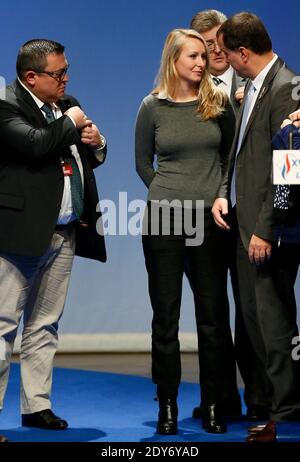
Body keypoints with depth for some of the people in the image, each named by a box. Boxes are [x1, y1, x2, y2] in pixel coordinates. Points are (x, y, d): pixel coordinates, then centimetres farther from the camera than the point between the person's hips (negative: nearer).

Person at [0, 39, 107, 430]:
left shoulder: (67, 104, 15)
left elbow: (90, 159, 26)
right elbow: (35, 144, -27)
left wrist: (96, 143, 3)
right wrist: (70, 123, -11)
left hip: (66, 233, 8)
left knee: (45, 325, 13)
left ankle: (37, 406, 20)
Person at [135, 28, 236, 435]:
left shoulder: (218, 102, 3)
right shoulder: (153, 107, 1)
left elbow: (230, 153, 12)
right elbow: (143, 162, 10)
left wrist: (217, 193, 1)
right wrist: (169, 194, 3)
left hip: (210, 218, 1)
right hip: (163, 219, -1)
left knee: (213, 313, 3)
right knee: (166, 314, 3)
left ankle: (213, 405, 9)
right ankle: (167, 406, 9)